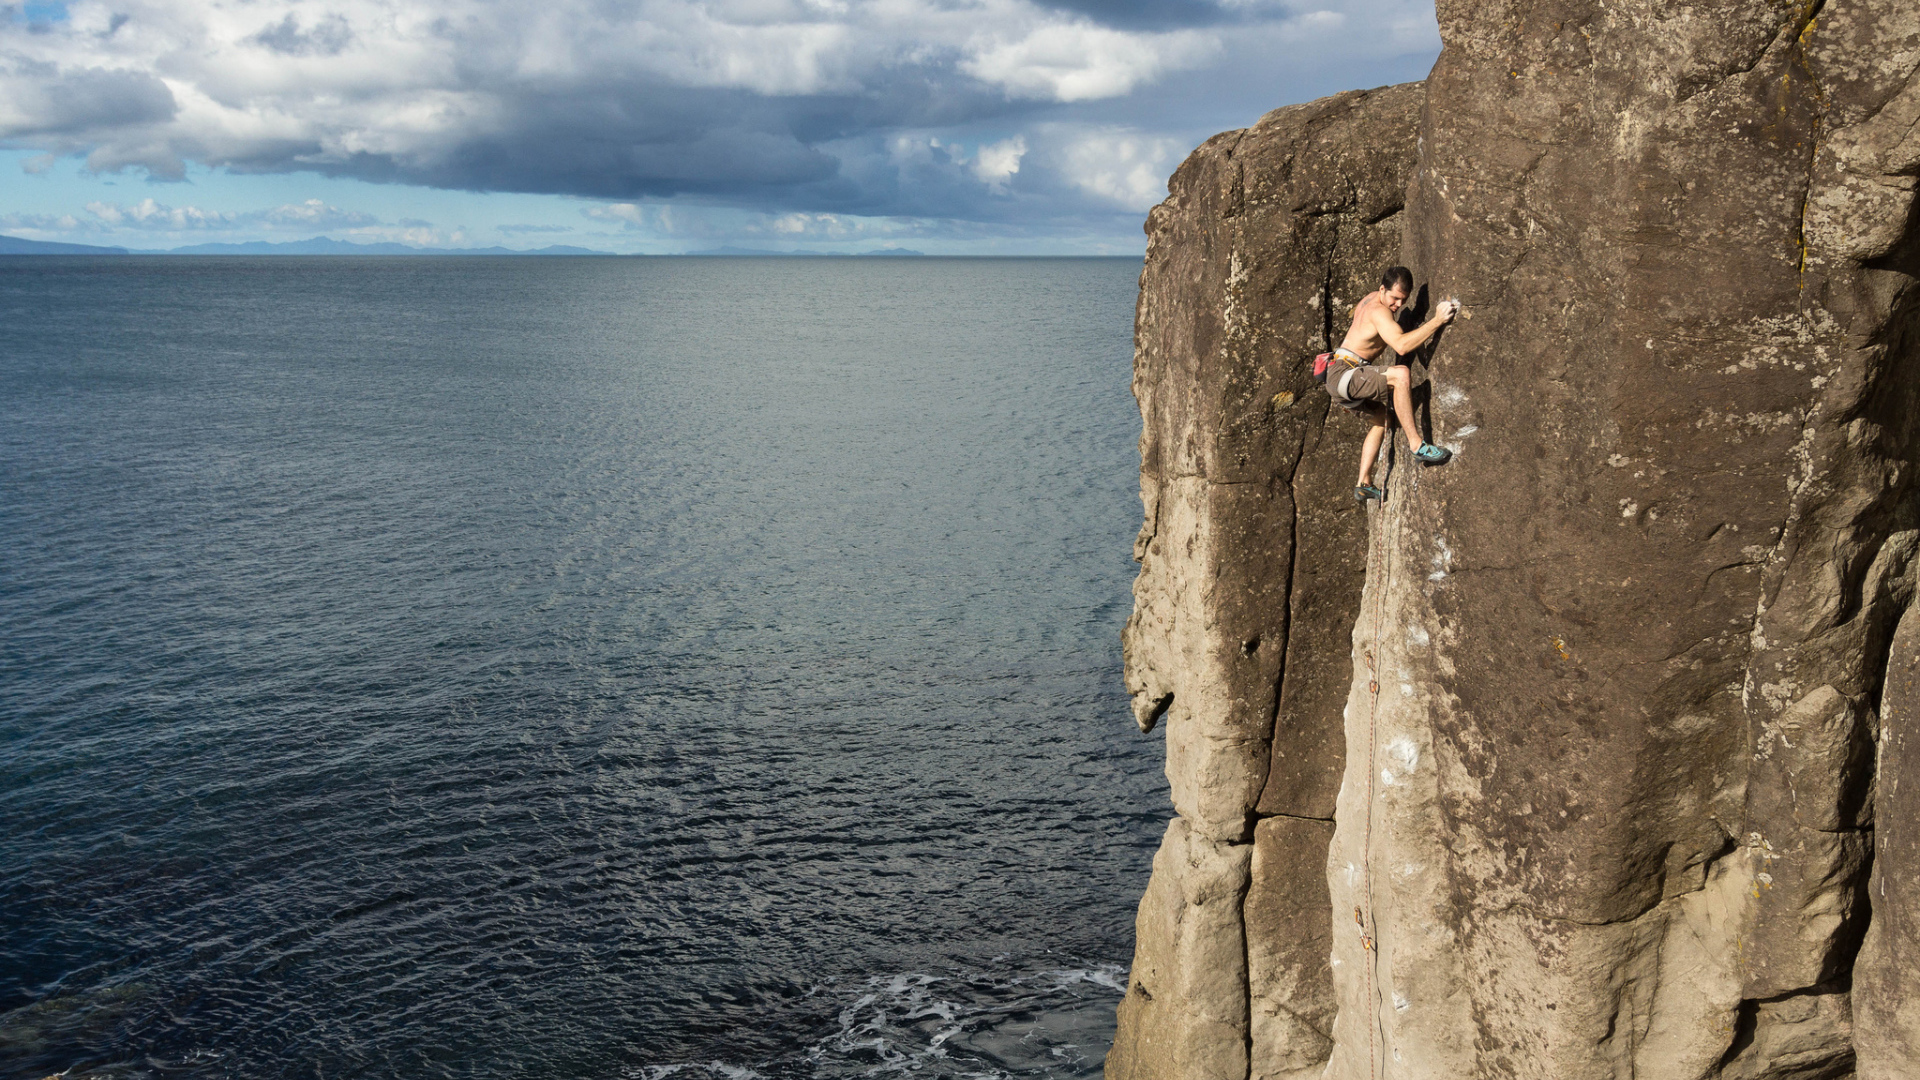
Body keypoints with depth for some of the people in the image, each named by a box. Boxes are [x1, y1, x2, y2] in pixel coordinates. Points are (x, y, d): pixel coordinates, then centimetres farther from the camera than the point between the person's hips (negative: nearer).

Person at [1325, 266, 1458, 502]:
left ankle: (1364, 484, 25)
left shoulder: (1372, 299, 14)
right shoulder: (1379, 310, -17)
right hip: (1344, 374, -11)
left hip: (1345, 379, 11)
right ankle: (1416, 445, -31)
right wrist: (1437, 321, -31)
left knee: (1382, 418, 26)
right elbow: (1402, 346, -33)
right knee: (1401, 374, -30)